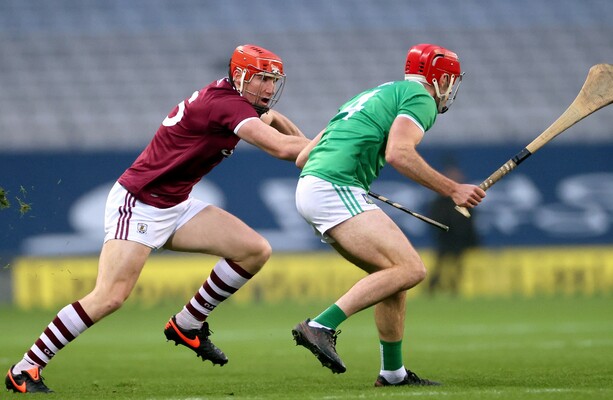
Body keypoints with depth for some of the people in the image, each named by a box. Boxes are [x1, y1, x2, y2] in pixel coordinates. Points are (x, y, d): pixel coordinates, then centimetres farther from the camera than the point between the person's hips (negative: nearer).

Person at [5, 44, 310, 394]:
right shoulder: (227, 105, -21)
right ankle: (25, 370, -9)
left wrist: (310, 145, 17)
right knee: (110, 297, -20)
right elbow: (281, 148, -31)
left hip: (175, 208, 10)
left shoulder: (238, 99, 7)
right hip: (138, 204, -10)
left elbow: (274, 119, 31)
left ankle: (187, 325, 12)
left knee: (255, 251, -2)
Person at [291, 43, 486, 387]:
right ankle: (321, 326, -24)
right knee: (410, 269, -16)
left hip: (310, 186, 10)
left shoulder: (378, 94, 30)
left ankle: (393, 372, 18)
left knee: (392, 273, 15)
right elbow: (398, 153, -16)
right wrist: (452, 189, -10)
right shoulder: (421, 99, 3)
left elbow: (303, 158, 26)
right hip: (336, 190, -10)